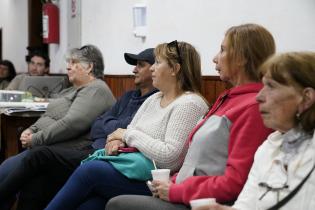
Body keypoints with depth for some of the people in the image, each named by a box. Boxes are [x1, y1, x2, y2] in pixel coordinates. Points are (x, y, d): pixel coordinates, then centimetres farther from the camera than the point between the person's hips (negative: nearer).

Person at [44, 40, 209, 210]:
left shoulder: (189, 104, -10)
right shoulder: (153, 99, 18)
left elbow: (168, 157, -20)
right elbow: (128, 130, 18)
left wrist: (129, 135, -10)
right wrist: (117, 140, -7)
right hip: (133, 169, 7)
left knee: (89, 169, -21)